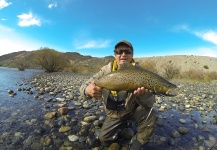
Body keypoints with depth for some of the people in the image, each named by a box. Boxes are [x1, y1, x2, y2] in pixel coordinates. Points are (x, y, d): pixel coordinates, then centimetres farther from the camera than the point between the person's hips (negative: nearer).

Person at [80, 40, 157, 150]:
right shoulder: (106, 70, -15)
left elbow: (149, 103, -23)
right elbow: (84, 86, -18)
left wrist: (142, 93, -48)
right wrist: (88, 90, -44)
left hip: (133, 110, -1)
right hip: (114, 114, 2)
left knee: (149, 115, -28)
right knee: (104, 139, 1)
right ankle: (123, 124, 31)